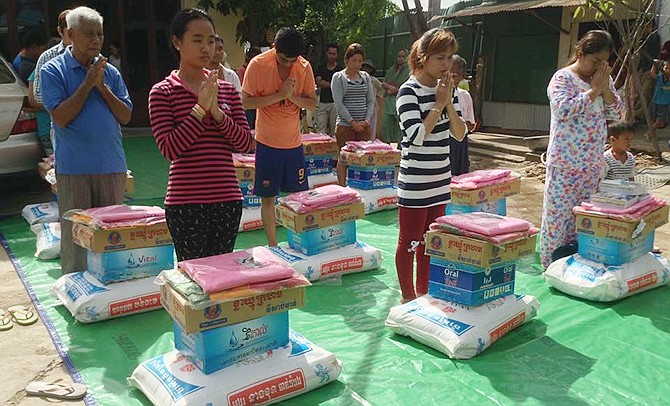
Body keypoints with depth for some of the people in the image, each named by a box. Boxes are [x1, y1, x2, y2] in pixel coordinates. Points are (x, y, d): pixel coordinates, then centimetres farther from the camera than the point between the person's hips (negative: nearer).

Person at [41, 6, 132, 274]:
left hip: (112, 165, 4)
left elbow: (126, 116, 3)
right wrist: (88, 83, -11)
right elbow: (60, 117, -11)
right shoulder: (53, 70, -1)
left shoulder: (110, 72, 9)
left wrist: (102, 87, -8)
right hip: (74, 169, -3)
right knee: (76, 236, 3)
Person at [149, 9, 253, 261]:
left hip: (227, 199, 4)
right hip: (185, 204, -3)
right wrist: (201, 108, -15)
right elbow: (169, 149, -12)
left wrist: (217, 112, -12)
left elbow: (245, 144, 2)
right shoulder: (162, 92, -3)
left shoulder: (227, 90, 8)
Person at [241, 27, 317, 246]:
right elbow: (246, 102, -13)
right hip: (268, 143, -3)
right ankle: (272, 246, 17)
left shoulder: (305, 67, -2)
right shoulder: (258, 65, -11)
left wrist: (292, 96, -18)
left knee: (298, 196, 9)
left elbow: (313, 104, 1)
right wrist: (279, 95, -22)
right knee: (268, 197, 4)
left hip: (294, 142, 3)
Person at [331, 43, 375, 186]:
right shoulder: (338, 77, -1)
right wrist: (352, 122, -13)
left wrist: (367, 120, -3)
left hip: (364, 125, 4)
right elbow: (338, 103, -8)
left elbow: (371, 100, 12)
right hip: (345, 125, -4)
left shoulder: (365, 76, 12)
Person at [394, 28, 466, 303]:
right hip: (415, 181, -7)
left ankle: (424, 295, 29)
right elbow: (417, 135, -21)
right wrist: (439, 103, -14)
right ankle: (408, 298, 19)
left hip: (440, 179, 7)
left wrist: (449, 103, -8)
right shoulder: (409, 91, -12)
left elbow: (460, 134, 5)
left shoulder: (447, 89, 7)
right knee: (410, 241, 5)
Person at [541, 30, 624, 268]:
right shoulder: (563, 78, -9)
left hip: (593, 162, 7)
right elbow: (564, 109, -24)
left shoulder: (604, 80, 11)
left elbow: (617, 114, 8)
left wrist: (605, 88, -7)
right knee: (558, 210, -1)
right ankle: (551, 264, 10)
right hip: (565, 161, -7)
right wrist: (593, 90, -17)